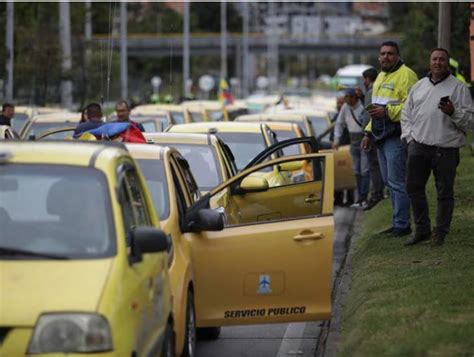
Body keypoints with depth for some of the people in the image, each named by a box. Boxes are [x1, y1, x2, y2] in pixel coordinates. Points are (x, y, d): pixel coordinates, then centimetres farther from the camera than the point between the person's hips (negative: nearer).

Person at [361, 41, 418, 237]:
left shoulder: (406, 75, -11)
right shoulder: (381, 77, 21)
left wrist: (387, 112, -25)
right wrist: (368, 132, 28)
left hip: (396, 137, -10)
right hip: (381, 138, 10)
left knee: (397, 182, -9)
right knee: (389, 182, 12)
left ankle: (402, 225, -4)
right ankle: (398, 223, 18)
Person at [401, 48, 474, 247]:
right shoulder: (419, 86, 14)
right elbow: (406, 114, 21)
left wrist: (453, 112, -20)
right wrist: (410, 137, 8)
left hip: (446, 149, -4)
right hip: (419, 146, 4)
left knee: (444, 192, 1)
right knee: (413, 187, 7)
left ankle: (440, 233, 12)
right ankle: (422, 230, 19)